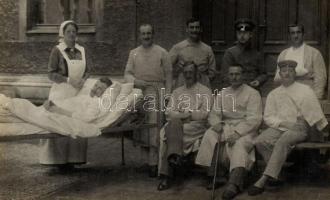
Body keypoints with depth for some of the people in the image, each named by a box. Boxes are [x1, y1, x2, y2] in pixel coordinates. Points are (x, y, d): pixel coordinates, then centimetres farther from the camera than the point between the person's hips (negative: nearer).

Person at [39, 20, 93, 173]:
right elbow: (51, 74, -6)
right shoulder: (57, 50, -2)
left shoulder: (82, 51, 9)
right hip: (61, 92, -4)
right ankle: (59, 160, 3)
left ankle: (72, 159, 11)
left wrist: (83, 80, -13)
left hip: (79, 93, 4)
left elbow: (89, 70, 8)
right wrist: (69, 80, -19)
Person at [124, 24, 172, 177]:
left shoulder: (162, 53, 7)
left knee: (155, 127, -9)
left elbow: (168, 75, 6)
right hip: (139, 92, 3)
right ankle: (145, 160, 13)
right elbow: (127, 73, 13)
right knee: (141, 128, 4)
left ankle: (153, 163, -5)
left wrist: (167, 95, -1)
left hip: (156, 92, -3)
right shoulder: (133, 53, 15)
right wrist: (135, 81, -9)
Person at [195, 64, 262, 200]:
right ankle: (214, 176, -26)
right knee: (210, 136, -26)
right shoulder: (222, 93, 19)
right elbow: (214, 114, 15)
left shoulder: (252, 93, 3)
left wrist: (237, 132, -22)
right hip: (225, 127, 4)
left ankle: (234, 184, -50)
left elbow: (254, 119, -8)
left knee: (239, 145, -35)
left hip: (245, 129, -4)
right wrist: (216, 123, -11)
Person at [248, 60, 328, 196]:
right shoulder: (273, 94, 16)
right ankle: (278, 173, -18)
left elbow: (315, 113, 2)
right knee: (260, 141, -26)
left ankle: (264, 179, -38)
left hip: (298, 128, -3)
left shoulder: (305, 90, 9)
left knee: (282, 142, -35)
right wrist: (284, 123, -8)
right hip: (278, 127, 3)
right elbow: (268, 117, 10)